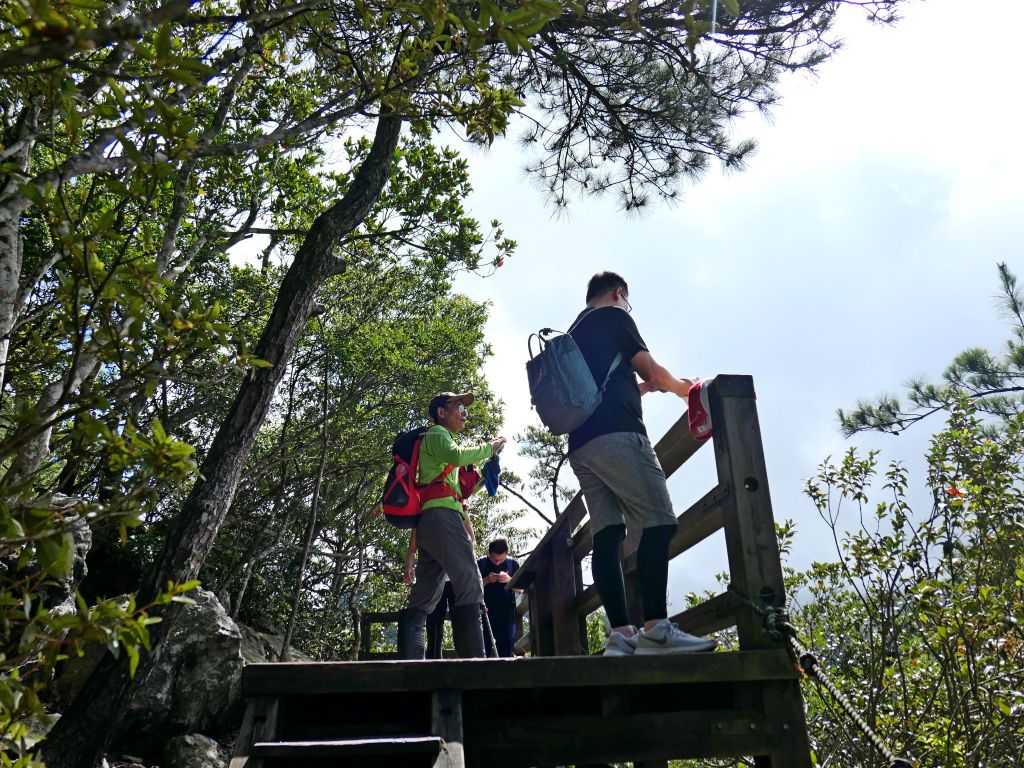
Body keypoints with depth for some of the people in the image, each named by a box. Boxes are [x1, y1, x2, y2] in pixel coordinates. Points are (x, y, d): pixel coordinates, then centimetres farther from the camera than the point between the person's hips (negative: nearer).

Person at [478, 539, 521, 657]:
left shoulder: (512, 564, 5)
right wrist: (486, 580, -15)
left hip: (507, 613, 1)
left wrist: (509, 580, -14)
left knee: (506, 650, 0)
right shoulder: (481, 564, 1)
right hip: (486, 613, -1)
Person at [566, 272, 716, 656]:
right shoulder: (614, 316, 7)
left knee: (607, 534, 0)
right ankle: (655, 627, -20)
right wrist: (681, 387, 24)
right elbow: (653, 371, 6)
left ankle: (621, 633, -6)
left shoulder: (573, 334, 30)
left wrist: (643, 387, 38)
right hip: (617, 436, -8)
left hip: (580, 445, 9)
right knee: (659, 523, -11)